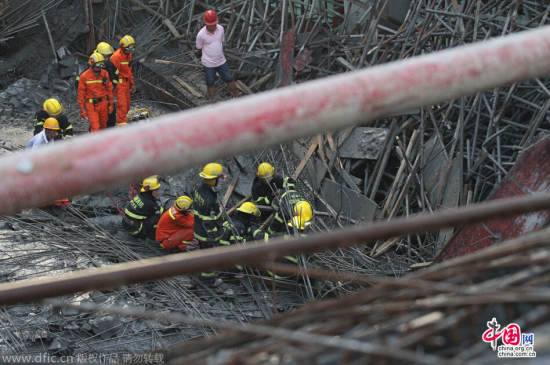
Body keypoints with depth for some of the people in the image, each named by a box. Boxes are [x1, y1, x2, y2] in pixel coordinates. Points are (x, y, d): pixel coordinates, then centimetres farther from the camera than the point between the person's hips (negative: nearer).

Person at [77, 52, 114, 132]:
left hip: (103, 103, 4)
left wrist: (111, 104, 12)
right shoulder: (84, 76, -7)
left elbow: (109, 89, 12)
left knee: (103, 125, 13)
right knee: (95, 127, -11)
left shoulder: (105, 74, 3)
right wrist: (82, 108, -4)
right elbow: (81, 93, -2)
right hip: (91, 105, -4)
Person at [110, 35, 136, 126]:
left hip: (126, 82, 9)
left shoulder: (128, 55, 11)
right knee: (122, 104, -12)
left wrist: (132, 84, 21)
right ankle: (121, 124, -12)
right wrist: (114, 88, -19)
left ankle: (121, 119, 24)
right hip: (119, 84, -9)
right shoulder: (116, 57, -18)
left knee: (127, 104, 12)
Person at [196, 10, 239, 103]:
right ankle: (213, 101, 31)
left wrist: (219, 52, 4)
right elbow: (199, 48, -6)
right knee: (210, 83, 13)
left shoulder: (221, 29, -10)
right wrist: (209, 52, 3)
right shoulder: (201, 35, -22)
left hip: (221, 61, 3)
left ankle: (237, 96, 34)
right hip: (208, 64, -3)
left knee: (229, 79, 15)